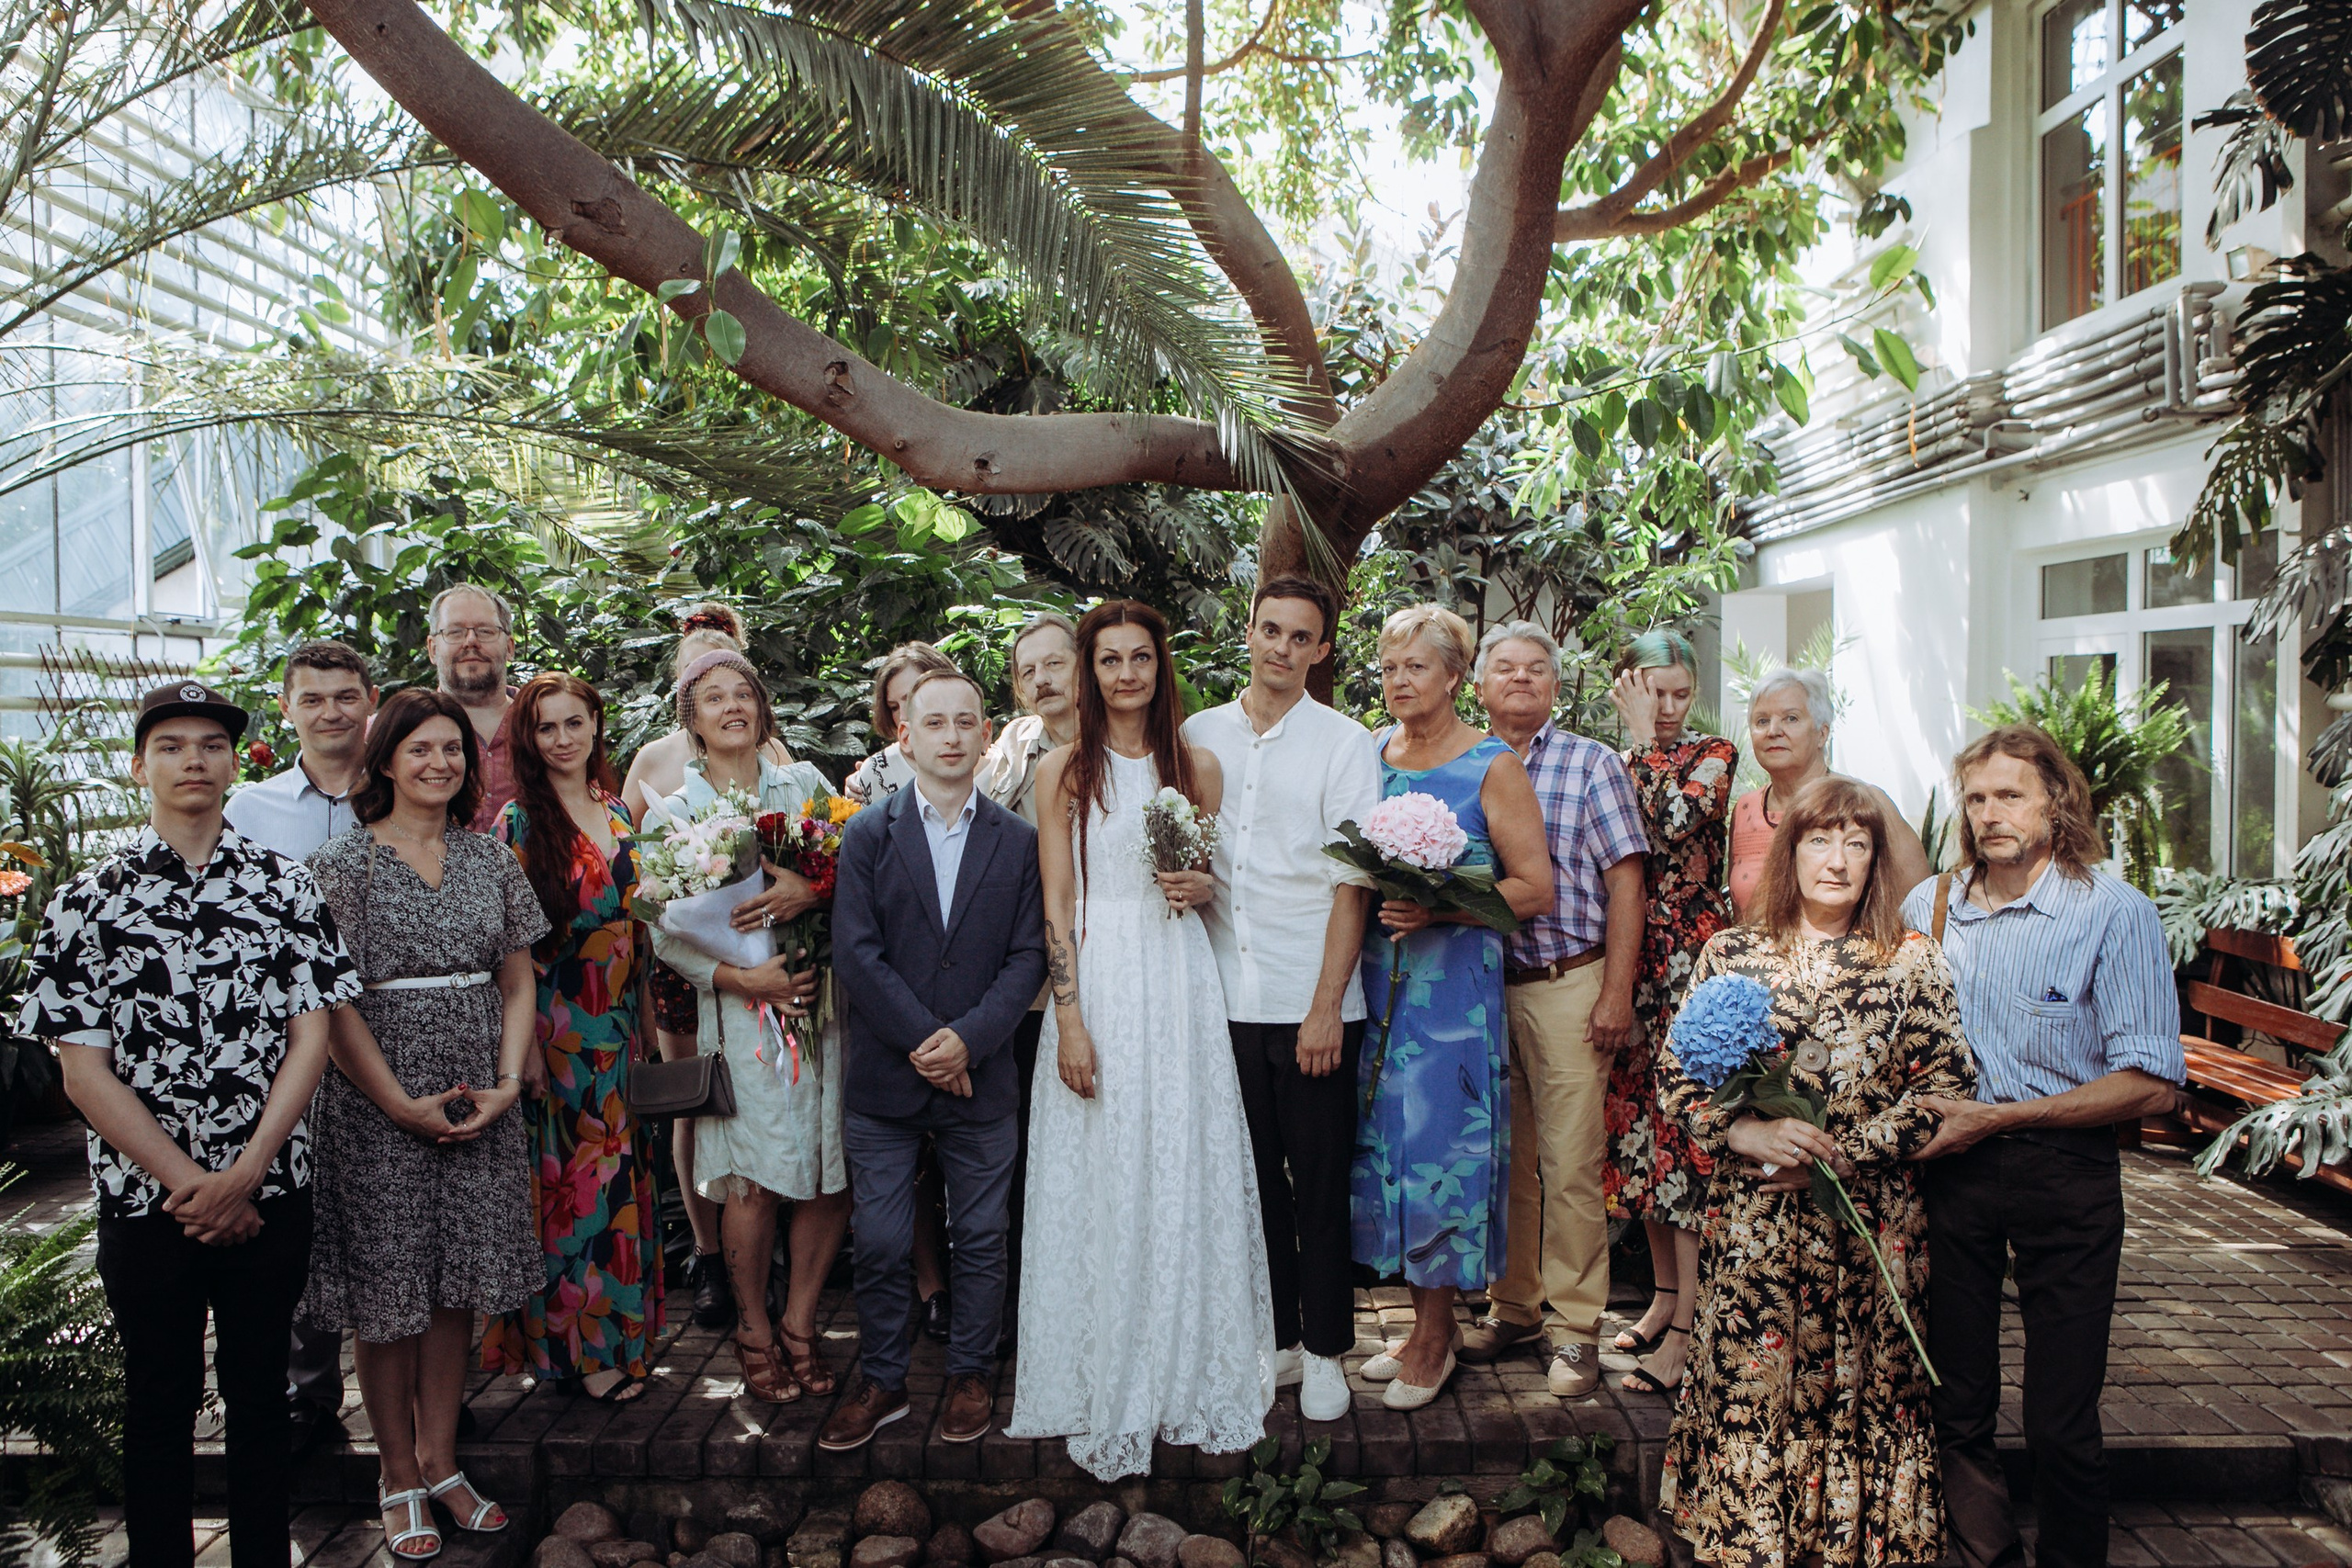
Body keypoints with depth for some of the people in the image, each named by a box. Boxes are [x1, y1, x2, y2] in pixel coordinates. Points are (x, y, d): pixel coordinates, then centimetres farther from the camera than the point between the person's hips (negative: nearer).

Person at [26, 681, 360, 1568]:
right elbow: (83, 1071, -6)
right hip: (143, 1197, -1)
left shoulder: (285, 887, 1)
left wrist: (242, 1176, -11)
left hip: (270, 1191, 1)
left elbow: (310, 1037, -2)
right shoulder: (87, 902, -2)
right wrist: (190, 1185, -11)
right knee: (160, 1399, 12)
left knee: (260, 1392, 13)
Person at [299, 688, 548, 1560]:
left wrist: (506, 1084, -4)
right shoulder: (341, 864, -5)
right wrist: (405, 1106, -14)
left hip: (481, 1105, 4)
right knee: (387, 1294, 5)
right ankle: (400, 1476, 19)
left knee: (456, 1286, 10)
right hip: (376, 1106, -4)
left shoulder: (491, 860, 7)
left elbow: (517, 984, 9)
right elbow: (333, 1002, -9)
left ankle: (439, 1457, 24)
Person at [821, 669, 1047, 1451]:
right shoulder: (867, 835, 2)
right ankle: (881, 1382, 24)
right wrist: (924, 1041, -13)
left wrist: (967, 1039, -14)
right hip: (883, 1079, 0)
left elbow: (1027, 957, -1)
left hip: (981, 1079, 1)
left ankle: (971, 1374, 28)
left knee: (981, 1240, 10)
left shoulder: (1019, 841, 4)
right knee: (881, 1246, 6)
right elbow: (856, 953, -6)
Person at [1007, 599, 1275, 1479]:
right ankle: (1108, 1397, 16)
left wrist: (1202, 889, -8)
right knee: (1103, 1186, 3)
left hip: (1180, 986, 2)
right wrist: (1070, 1022, -10)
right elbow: (1055, 904, -3)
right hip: (1097, 985, -2)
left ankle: (1194, 1379, 21)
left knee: (1187, 1182, 5)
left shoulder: (1196, 768, 8)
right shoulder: (1064, 771, 1)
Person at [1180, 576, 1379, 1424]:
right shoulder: (1198, 735, 8)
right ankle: (1274, 1338, 25)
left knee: (1321, 1184, 6)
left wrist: (1326, 1005, -10)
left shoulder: (1344, 742, -1)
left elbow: (1353, 882, -5)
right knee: (1252, 1179, 10)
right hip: (1225, 998, 3)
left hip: (1312, 1002, -2)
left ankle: (1325, 1351, 21)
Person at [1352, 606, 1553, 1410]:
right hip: (1377, 974, 5)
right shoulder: (1370, 754, 10)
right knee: (1386, 1138, 7)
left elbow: (1535, 888, -7)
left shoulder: (1492, 766, -4)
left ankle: (1436, 1335, 14)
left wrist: (1442, 907, -19)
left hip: (1455, 976, -5)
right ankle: (1427, 1321, 22)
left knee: (1440, 1140, -2)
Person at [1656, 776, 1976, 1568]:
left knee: (1862, 1391, 7)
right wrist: (1743, 1131, -15)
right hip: (1752, 1225, 0)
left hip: (1871, 1226, 0)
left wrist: (1845, 1152, -12)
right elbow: (1674, 1071, 2)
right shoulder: (1731, 953, 3)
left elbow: (1947, 1083, -2)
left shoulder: (1914, 961, 2)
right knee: (1750, 1390, 5)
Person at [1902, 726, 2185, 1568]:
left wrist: (1997, 1118, -16)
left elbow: (2150, 1085, -13)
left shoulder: (2115, 913, -8)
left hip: (2063, 1174, -4)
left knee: (2061, 1423, 3)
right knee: (1954, 1402, 12)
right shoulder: (1929, 906, 5)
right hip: (1946, 1169, 4)